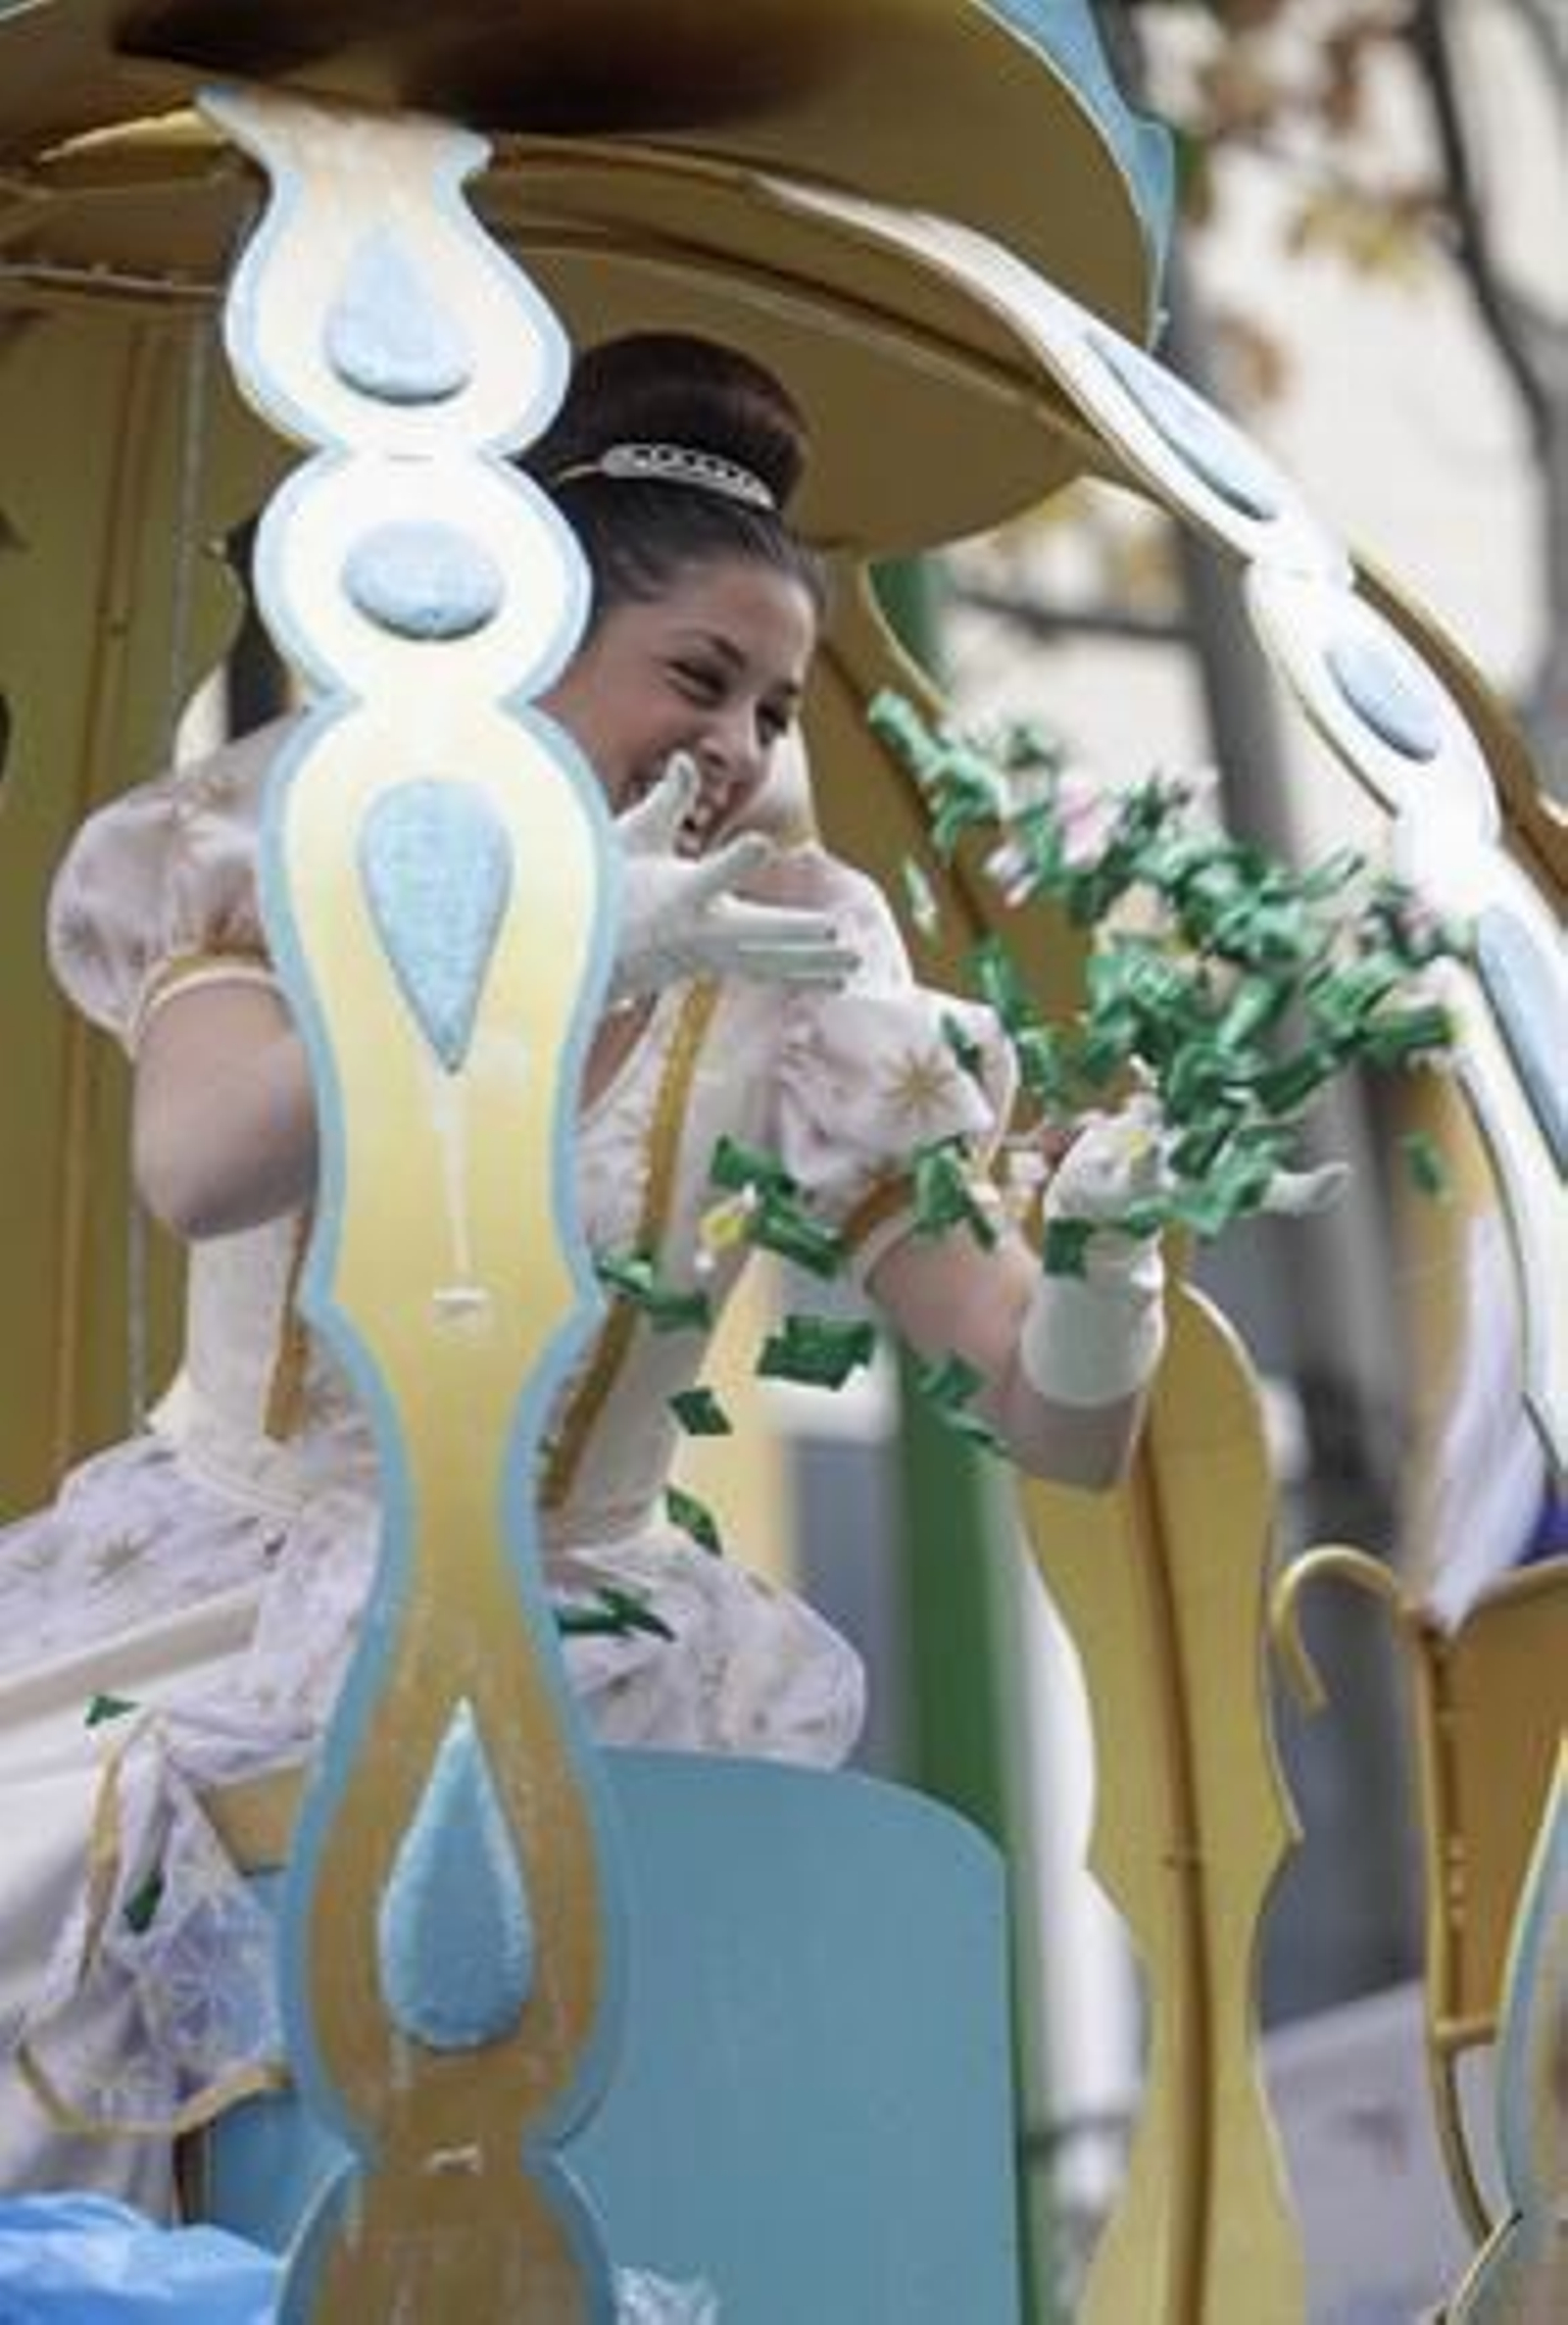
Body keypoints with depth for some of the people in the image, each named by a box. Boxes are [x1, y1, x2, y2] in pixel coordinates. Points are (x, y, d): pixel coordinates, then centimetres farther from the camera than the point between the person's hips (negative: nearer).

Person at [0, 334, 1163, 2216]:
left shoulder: (779, 1006, -4)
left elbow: (1064, 1432, -7)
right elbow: (193, 1172, -28)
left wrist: (1104, 1254, -29)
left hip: (559, 1634, 0)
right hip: (224, 1571, 0)